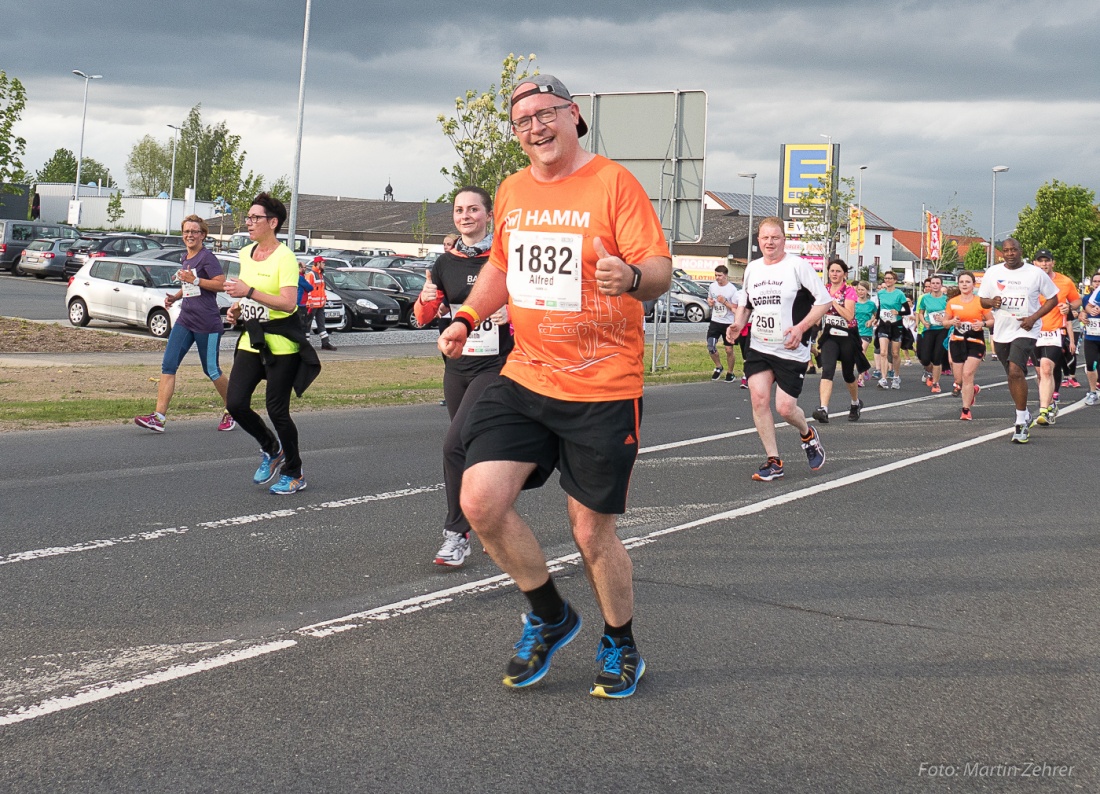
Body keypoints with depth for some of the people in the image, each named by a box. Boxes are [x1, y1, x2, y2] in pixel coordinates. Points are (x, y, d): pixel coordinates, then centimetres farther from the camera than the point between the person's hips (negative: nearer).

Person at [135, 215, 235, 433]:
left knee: (211, 370, 3)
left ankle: (230, 411, 25)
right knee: (168, 366, -4)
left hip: (207, 323, -8)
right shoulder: (186, 258, 15)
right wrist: (176, 296, 11)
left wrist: (194, 280, -21)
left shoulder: (207, 257, -10)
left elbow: (221, 284, -19)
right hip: (185, 320, 8)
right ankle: (158, 417, -8)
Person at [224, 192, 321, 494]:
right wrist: (237, 308, 7)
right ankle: (271, 449, 23)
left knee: (277, 410, -3)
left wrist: (249, 292, -27)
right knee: (236, 404, -3)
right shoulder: (245, 254, 10)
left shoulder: (284, 257, -14)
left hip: (280, 343, -7)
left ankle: (294, 474, 15)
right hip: (251, 340, 7)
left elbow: (288, 303, -25)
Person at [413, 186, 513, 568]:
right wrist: (426, 300, -10)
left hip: (495, 367, -6)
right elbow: (423, 317, 11)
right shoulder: (445, 263, 8)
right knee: (472, 449, 14)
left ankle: (457, 534, -10)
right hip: (456, 366, 6)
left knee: (455, 444, -18)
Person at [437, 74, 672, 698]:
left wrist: (632, 277, -37)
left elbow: (661, 270, -14)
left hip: (602, 389, -5)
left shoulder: (613, 183, -8)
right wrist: (467, 317, 12)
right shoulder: (512, 192, 10)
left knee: (593, 533, 3)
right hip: (525, 378, 5)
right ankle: (550, 617, 16)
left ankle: (621, 648, 30)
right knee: (481, 501, -9)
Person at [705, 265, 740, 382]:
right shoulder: (713, 286, 3)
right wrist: (709, 302, -2)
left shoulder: (732, 289, -12)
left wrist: (724, 302, -23)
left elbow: (735, 308, -11)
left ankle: (730, 373, 19)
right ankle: (718, 367, 18)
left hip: (728, 323, -4)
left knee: (729, 350, 2)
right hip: (715, 321, 4)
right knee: (710, 346, -5)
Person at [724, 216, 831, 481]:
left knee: (785, 407, -7)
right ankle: (773, 461, 1)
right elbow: (744, 302, 24)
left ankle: (808, 435, 29)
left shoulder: (798, 265, -8)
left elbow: (824, 301, -8)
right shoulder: (752, 268, 8)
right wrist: (738, 324, 4)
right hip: (758, 348, 5)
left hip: (791, 350, -5)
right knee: (758, 398, -10)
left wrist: (801, 327, -18)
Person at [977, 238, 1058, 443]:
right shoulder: (993, 273, 4)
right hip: (1001, 333, 5)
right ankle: (1024, 415, 34)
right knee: (1013, 375, 15)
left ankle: (1021, 422, -15)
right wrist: (992, 302, -12)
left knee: (1015, 371, -21)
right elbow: (982, 300, 12)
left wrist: (1034, 317, -11)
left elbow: (1053, 298, 2)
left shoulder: (1035, 273, -4)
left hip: (1024, 331, -4)